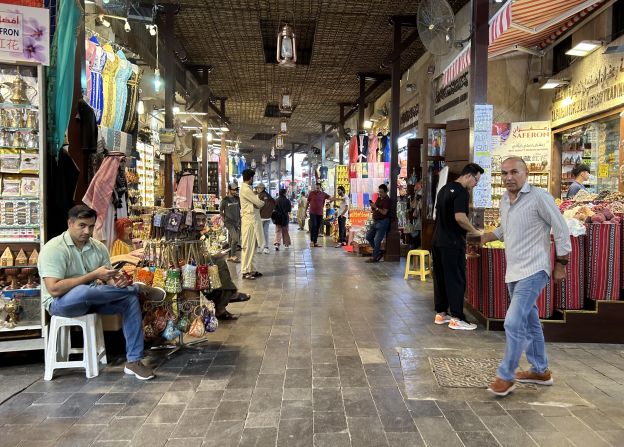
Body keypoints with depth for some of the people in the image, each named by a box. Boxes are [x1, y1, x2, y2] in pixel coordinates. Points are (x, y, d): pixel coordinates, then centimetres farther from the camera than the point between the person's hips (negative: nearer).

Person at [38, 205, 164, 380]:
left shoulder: (99, 247, 3)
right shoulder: (53, 249, -16)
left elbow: (108, 281, 5)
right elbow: (54, 289, -26)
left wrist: (117, 281, -21)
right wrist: (93, 275, -26)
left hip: (92, 299, 6)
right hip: (61, 303, -6)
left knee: (130, 299, -16)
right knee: (84, 291, -39)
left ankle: (133, 361, -14)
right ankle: (138, 288, -13)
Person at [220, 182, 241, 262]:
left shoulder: (237, 199, 5)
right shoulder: (225, 200, -7)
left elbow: (240, 208, 16)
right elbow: (221, 210, 3)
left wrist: (240, 218, 10)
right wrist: (224, 219, -1)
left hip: (237, 222, 5)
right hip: (229, 222, -5)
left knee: (231, 240, 11)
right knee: (235, 238, -18)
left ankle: (230, 256, 18)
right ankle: (233, 256, -10)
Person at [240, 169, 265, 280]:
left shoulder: (247, 188, 17)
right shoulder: (245, 189, -15)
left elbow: (254, 201, 15)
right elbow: (259, 203, -14)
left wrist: (259, 201, -3)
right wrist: (263, 202, 6)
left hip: (252, 220, 10)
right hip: (249, 220, -10)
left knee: (252, 246, 13)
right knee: (248, 246, -5)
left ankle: (251, 269, 19)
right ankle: (245, 271, 0)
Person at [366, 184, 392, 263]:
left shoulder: (387, 200, -11)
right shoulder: (378, 198, 13)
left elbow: (384, 212, -20)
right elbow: (374, 209, 17)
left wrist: (376, 207, -24)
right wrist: (372, 206, -4)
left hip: (382, 222, -9)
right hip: (375, 221, 9)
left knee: (377, 240, -9)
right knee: (368, 237, 12)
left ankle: (375, 258, -1)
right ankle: (379, 252, 21)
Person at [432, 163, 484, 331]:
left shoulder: (445, 188, 15)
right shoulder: (462, 192, -13)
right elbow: (460, 217, -25)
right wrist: (475, 232, -12)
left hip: (438, 240, 9)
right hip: (453, 243, -9)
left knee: (440, 278, 13)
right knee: (456, 280, -2)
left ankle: (440, 314, 21)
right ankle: (456, 319, 3)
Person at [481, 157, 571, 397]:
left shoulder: (539, 197, -14)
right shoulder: (504, 200, 9)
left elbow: (561, 230, -9)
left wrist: (561, 264, -7)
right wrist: (485, 237, 7)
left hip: (533, 271, -8)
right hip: (513, 272, 8)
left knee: (513, 323, -14)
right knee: (529, 322, 18)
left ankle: (506, 376, 0)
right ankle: (541, 371, 33)